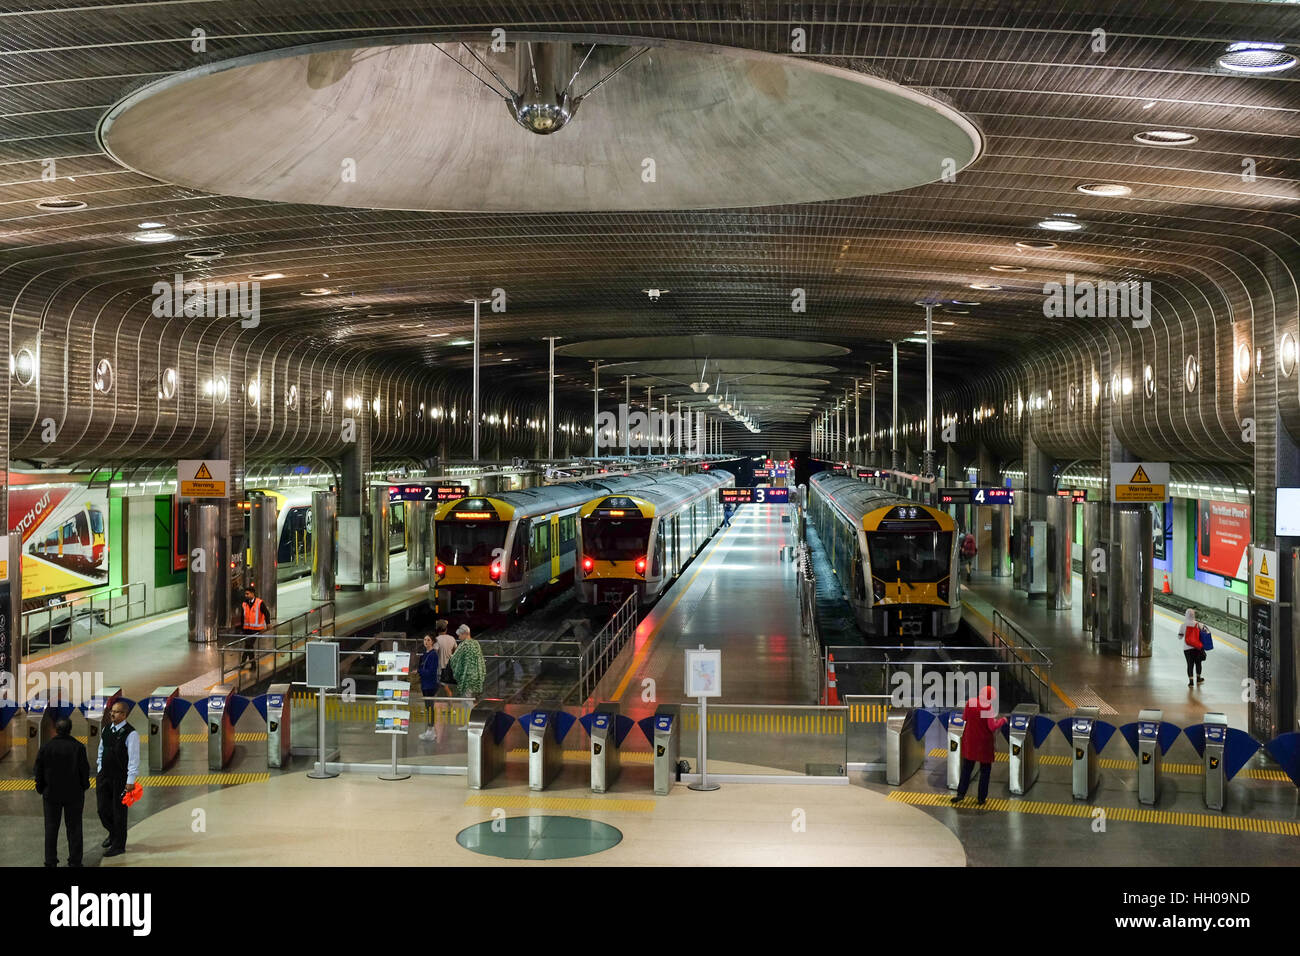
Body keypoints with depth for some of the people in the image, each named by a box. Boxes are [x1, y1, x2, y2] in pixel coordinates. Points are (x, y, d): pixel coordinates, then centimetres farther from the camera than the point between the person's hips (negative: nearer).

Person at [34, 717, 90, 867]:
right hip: (74, 794, -1)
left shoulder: (46, 747, -6)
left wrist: (40, 789, 11)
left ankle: (50, 861, 10)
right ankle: (74, 861, 8)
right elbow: (85, 770, -6)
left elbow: (39, 770, -1)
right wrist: (84, 786, 9)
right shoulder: (78, 747, -10)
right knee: (74, 827, 7)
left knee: (51, 828, 9)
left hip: (52, 793, 1)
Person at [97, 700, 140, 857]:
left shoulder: (131, 734, -15)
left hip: (120, 778, -6)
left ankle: (119, 846, 16)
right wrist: (99, 772, 15)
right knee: (103, 809, 11)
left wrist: (130, 781, -17)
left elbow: (134, 759, -15)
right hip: (104, 776, 6)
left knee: (119, 812, 3)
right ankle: (113, 833, 39)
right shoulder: (106, 730, 7)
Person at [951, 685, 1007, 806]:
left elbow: (964, 718, 6)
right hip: (984, 742, -4)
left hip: (969, 741, 4)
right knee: (985, 770, 10)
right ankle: (982, 798, 13)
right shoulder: (989, 707, -17)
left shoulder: (970, 702, -5)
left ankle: (960, 794, 8)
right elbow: (992, 727, -16)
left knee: (966, 767, 14)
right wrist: (1002, 720, -1)